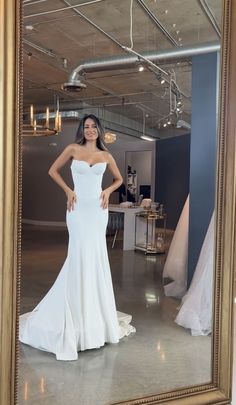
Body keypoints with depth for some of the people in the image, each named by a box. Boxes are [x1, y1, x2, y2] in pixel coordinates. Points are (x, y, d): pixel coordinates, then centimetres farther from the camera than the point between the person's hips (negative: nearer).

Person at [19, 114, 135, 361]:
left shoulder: (106, 155, 9)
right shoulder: (73, 149, 3)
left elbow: (119, 179, 21)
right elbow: (53, 170, 9)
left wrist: (108, 190, 3)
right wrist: (67, 190, -1)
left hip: (98, 208, 3)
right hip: (79, 208, -3)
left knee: (96, 257, 6)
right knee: (80, 256, -5)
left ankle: (95, 312, 22)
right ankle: (77, 314, 9)